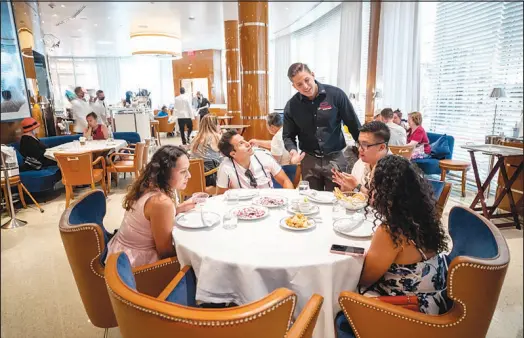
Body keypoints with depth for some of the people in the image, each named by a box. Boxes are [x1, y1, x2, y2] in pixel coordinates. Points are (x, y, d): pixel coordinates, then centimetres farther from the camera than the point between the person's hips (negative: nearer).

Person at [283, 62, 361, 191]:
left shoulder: (336, 94, -8)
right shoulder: (291, 106, -4)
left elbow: (354, 126, -1)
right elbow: (288, 136, 6)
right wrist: (293, 150, -15)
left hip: (335, 158, -1)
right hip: (309, 160, 2)